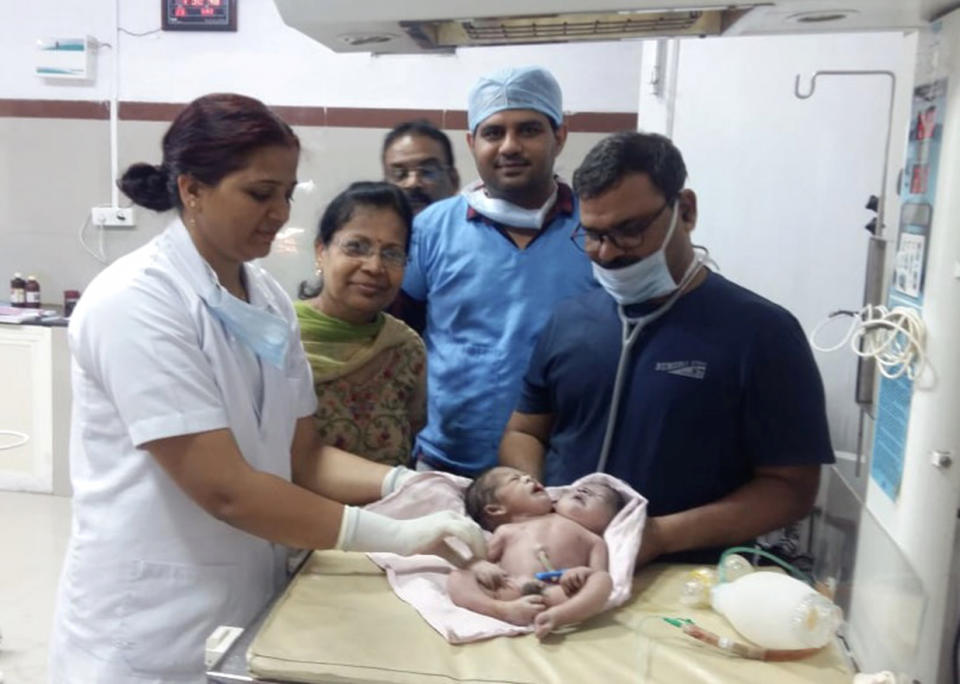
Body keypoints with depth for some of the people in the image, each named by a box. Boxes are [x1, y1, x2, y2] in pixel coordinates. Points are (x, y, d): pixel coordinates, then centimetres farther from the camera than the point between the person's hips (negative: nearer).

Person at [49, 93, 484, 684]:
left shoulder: (266, 296, 3)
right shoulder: (135, 303, -20)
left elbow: (301, 455, 2)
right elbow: (227, 490, -24)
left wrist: (403, 484, -14)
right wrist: (395, 538, -25)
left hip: (250, 603, 7)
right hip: (155, 626, -6)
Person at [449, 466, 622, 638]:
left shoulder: (592, 540, 26)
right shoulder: (507, 530, 31)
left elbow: (600, 574, 12)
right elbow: (482, 558, 25)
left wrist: (583, 573, -12)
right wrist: (481, 567, -1)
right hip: (509, 590, 2)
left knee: (603, 580, -23)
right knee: (457, 576, -16)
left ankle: (556, 615, -46)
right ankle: (505, 610, -38)